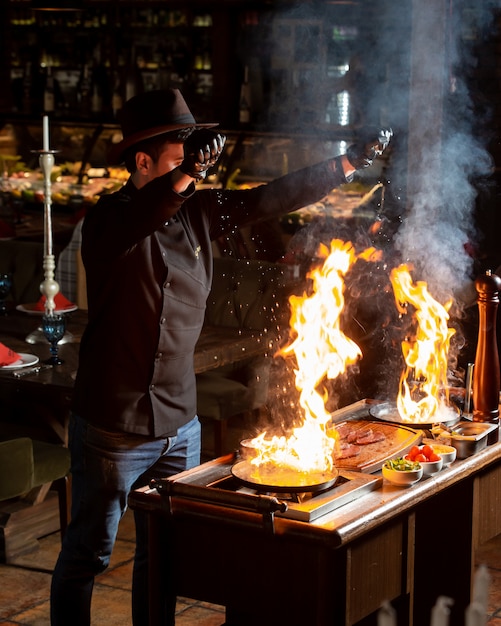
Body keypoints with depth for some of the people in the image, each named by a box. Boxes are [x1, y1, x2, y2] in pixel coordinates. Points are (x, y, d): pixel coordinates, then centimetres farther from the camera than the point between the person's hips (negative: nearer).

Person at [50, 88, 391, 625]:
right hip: (112, 425, -6)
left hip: (178, 424, 6)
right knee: (87, 555, 5)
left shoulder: (201, 213, 4)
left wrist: (350, 162, 9)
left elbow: (273, 199, 10)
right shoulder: (111, 219, -14)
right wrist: (185, 176, -55)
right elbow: (132, 223, -38)